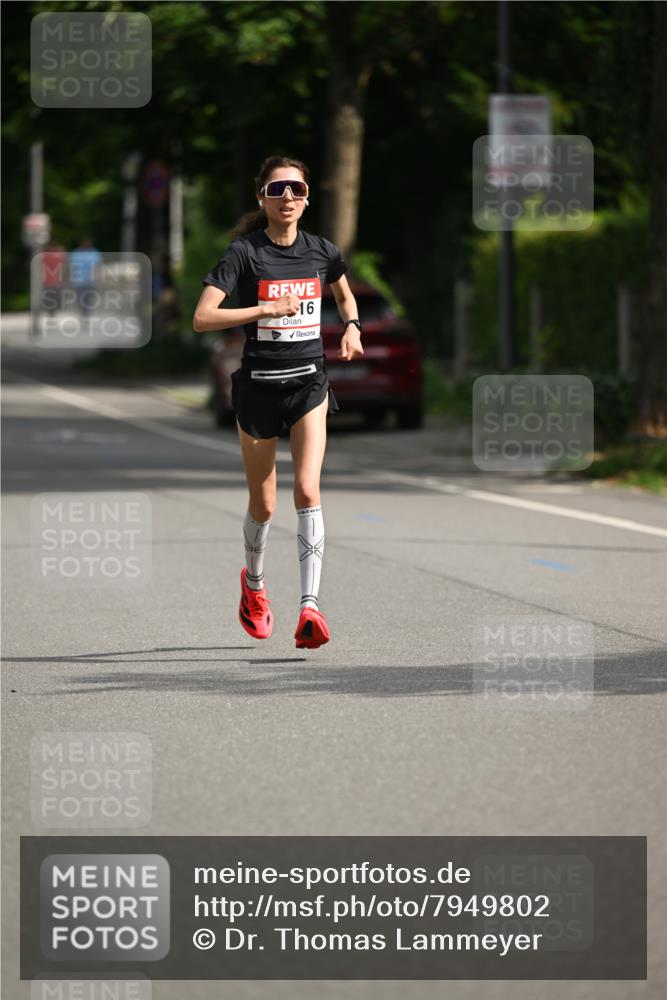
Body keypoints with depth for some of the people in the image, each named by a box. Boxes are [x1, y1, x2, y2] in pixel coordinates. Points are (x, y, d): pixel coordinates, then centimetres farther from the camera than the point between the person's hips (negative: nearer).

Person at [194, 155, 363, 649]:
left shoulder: (322, 252, 2)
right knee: (263, 504, 8)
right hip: (259, 385, -2)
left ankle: (311, 607, -21)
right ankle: (254, 582, 38)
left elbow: (345, 294, 24)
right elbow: (202, 318, -18)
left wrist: (352, 327, 4)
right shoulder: (244, 252, -10)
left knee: (308, 490, -16)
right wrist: (266, 309, -24)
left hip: (309, 383, 2)